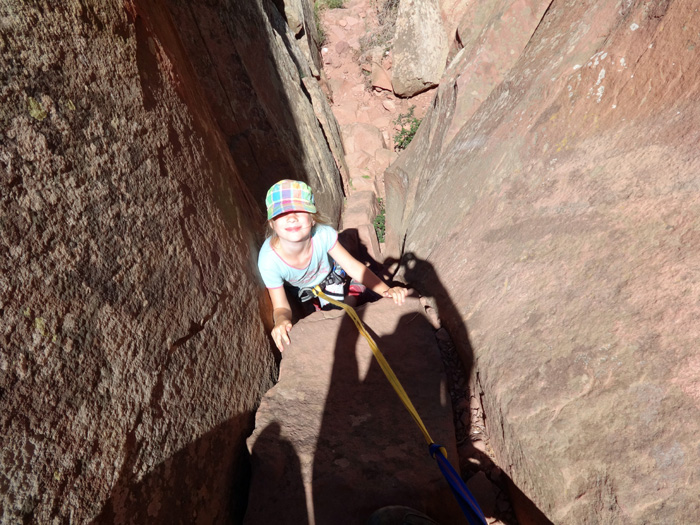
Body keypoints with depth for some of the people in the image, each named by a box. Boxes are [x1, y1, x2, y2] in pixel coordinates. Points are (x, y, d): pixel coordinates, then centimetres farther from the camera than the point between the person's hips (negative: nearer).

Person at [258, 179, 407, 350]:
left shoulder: (324, 234, -40)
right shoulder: (269, 262, -41)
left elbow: (353, 267, -31)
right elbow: (281, 307, -31)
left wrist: (386, 290, -44)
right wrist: (281, 321, -56)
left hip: (329, 278, 1)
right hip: (295, 290, 0)